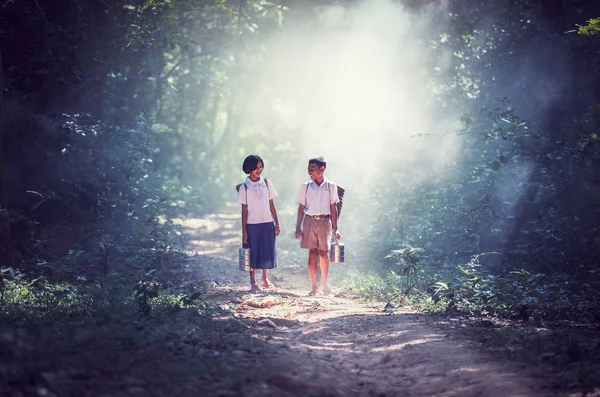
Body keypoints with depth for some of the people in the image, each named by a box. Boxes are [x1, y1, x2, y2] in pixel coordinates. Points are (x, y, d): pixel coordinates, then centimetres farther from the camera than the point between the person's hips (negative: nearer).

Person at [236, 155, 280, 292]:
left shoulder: (266, 183, 5)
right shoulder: (244, 187, -3)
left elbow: (271, 205, 8)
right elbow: (244, 210, -2)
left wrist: (277, 224, 6)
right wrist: (244, 232, -4)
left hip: (267, 223, 2)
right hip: (252, 224, -2)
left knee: (268, 251, 5)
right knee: (253, 252, 2)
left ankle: (265, 278, 24)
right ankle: (253, 282, 13)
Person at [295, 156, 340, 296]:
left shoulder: (331, 186, 3)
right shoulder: (306, 186, 5)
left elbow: (333, 208, 5)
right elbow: (301, 208, 7)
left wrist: (335, 229, 2)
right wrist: (298, 228, 3)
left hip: (325, 221, 0)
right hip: (310, 221, 0)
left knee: (324, 253, 1)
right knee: (312, 253, -1)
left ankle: (324, 283, 18)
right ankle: (313, 286, 5)